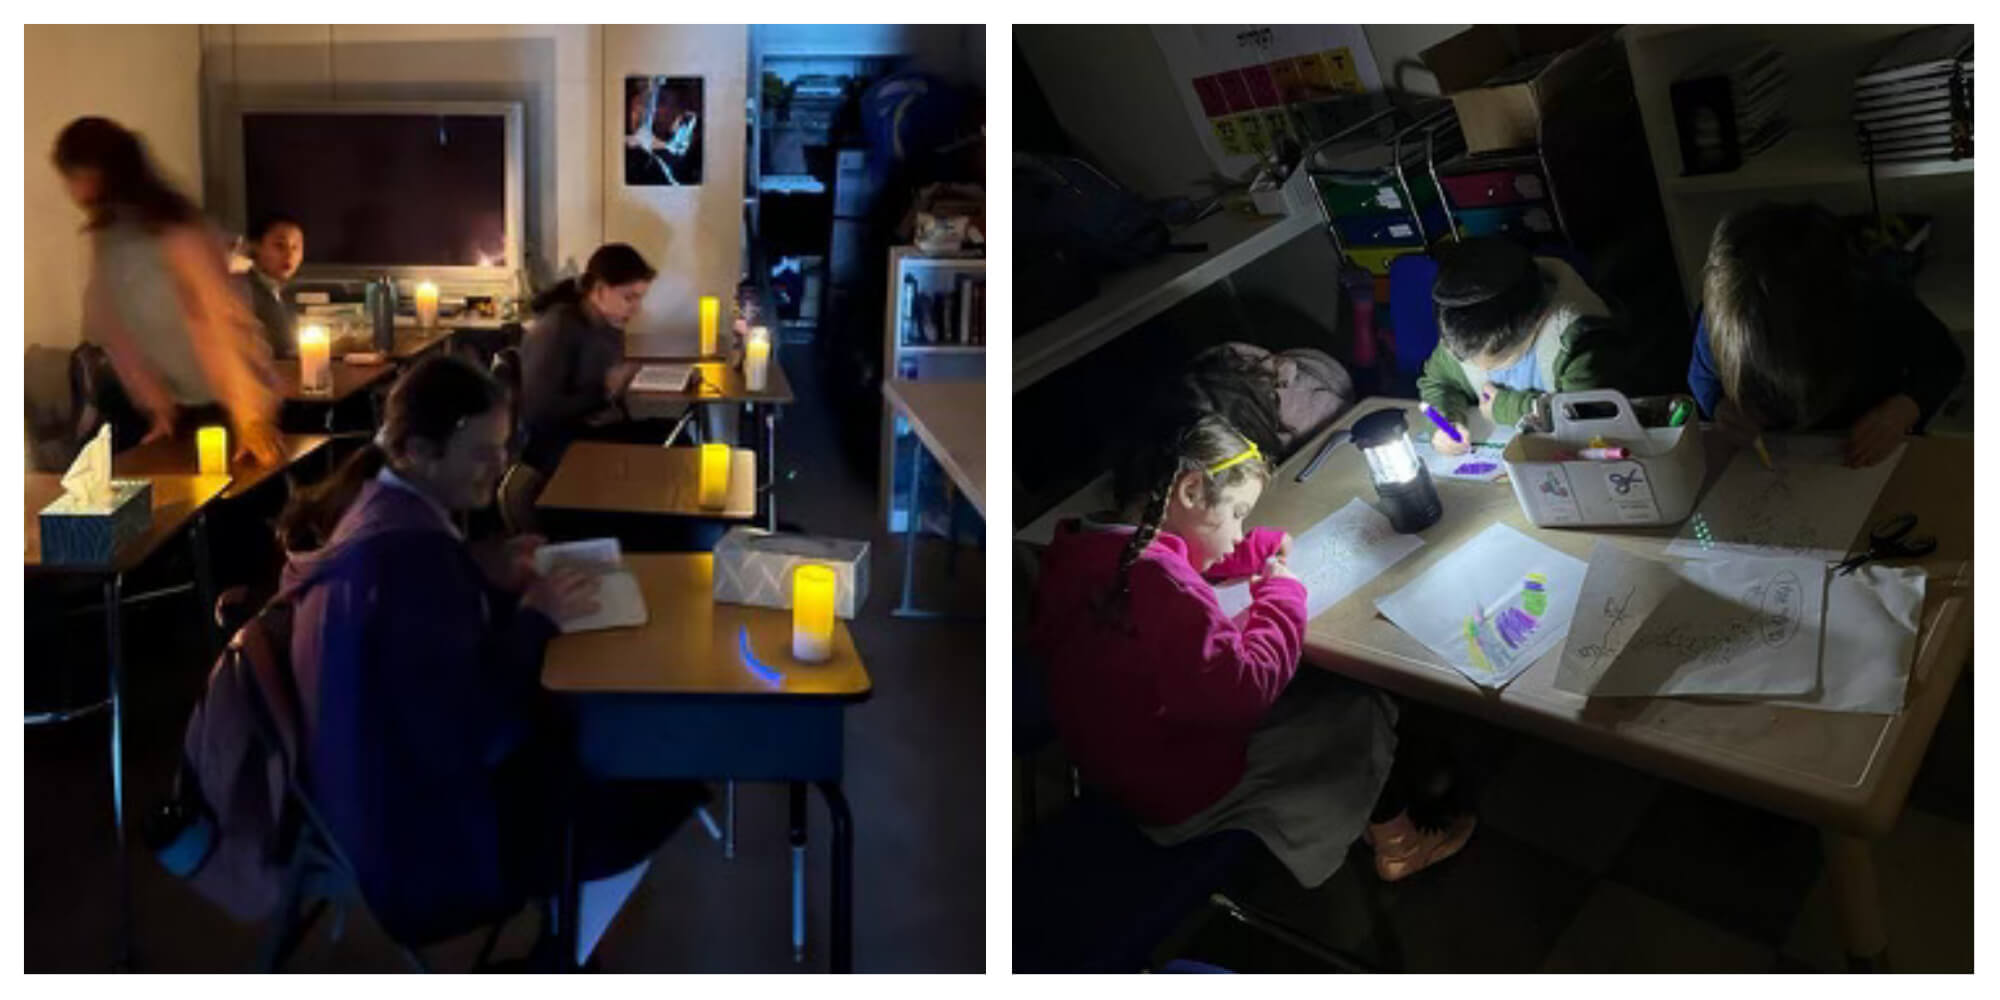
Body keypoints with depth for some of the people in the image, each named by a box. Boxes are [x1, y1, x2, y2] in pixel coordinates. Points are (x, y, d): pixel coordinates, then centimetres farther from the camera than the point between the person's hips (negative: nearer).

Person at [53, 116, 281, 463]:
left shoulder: (175, 234, -21)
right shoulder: (106, 239, 2)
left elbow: (215, 324, -26)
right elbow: (113, 330, 6)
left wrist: (248, 418, -32)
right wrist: (158, 407, 1)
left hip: (227, 401, -7)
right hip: (180, 406, 7)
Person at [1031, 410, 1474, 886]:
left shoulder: (1091, 549, -6)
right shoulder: (1157, 582, -36)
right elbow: (1245, 690, -31)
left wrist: (1262, 548, 6)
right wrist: (1281, 594, -17)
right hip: (1182, 792, -8)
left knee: (1323, 685, 20)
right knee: (1363, 710, 10)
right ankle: (1396, 841, 33)